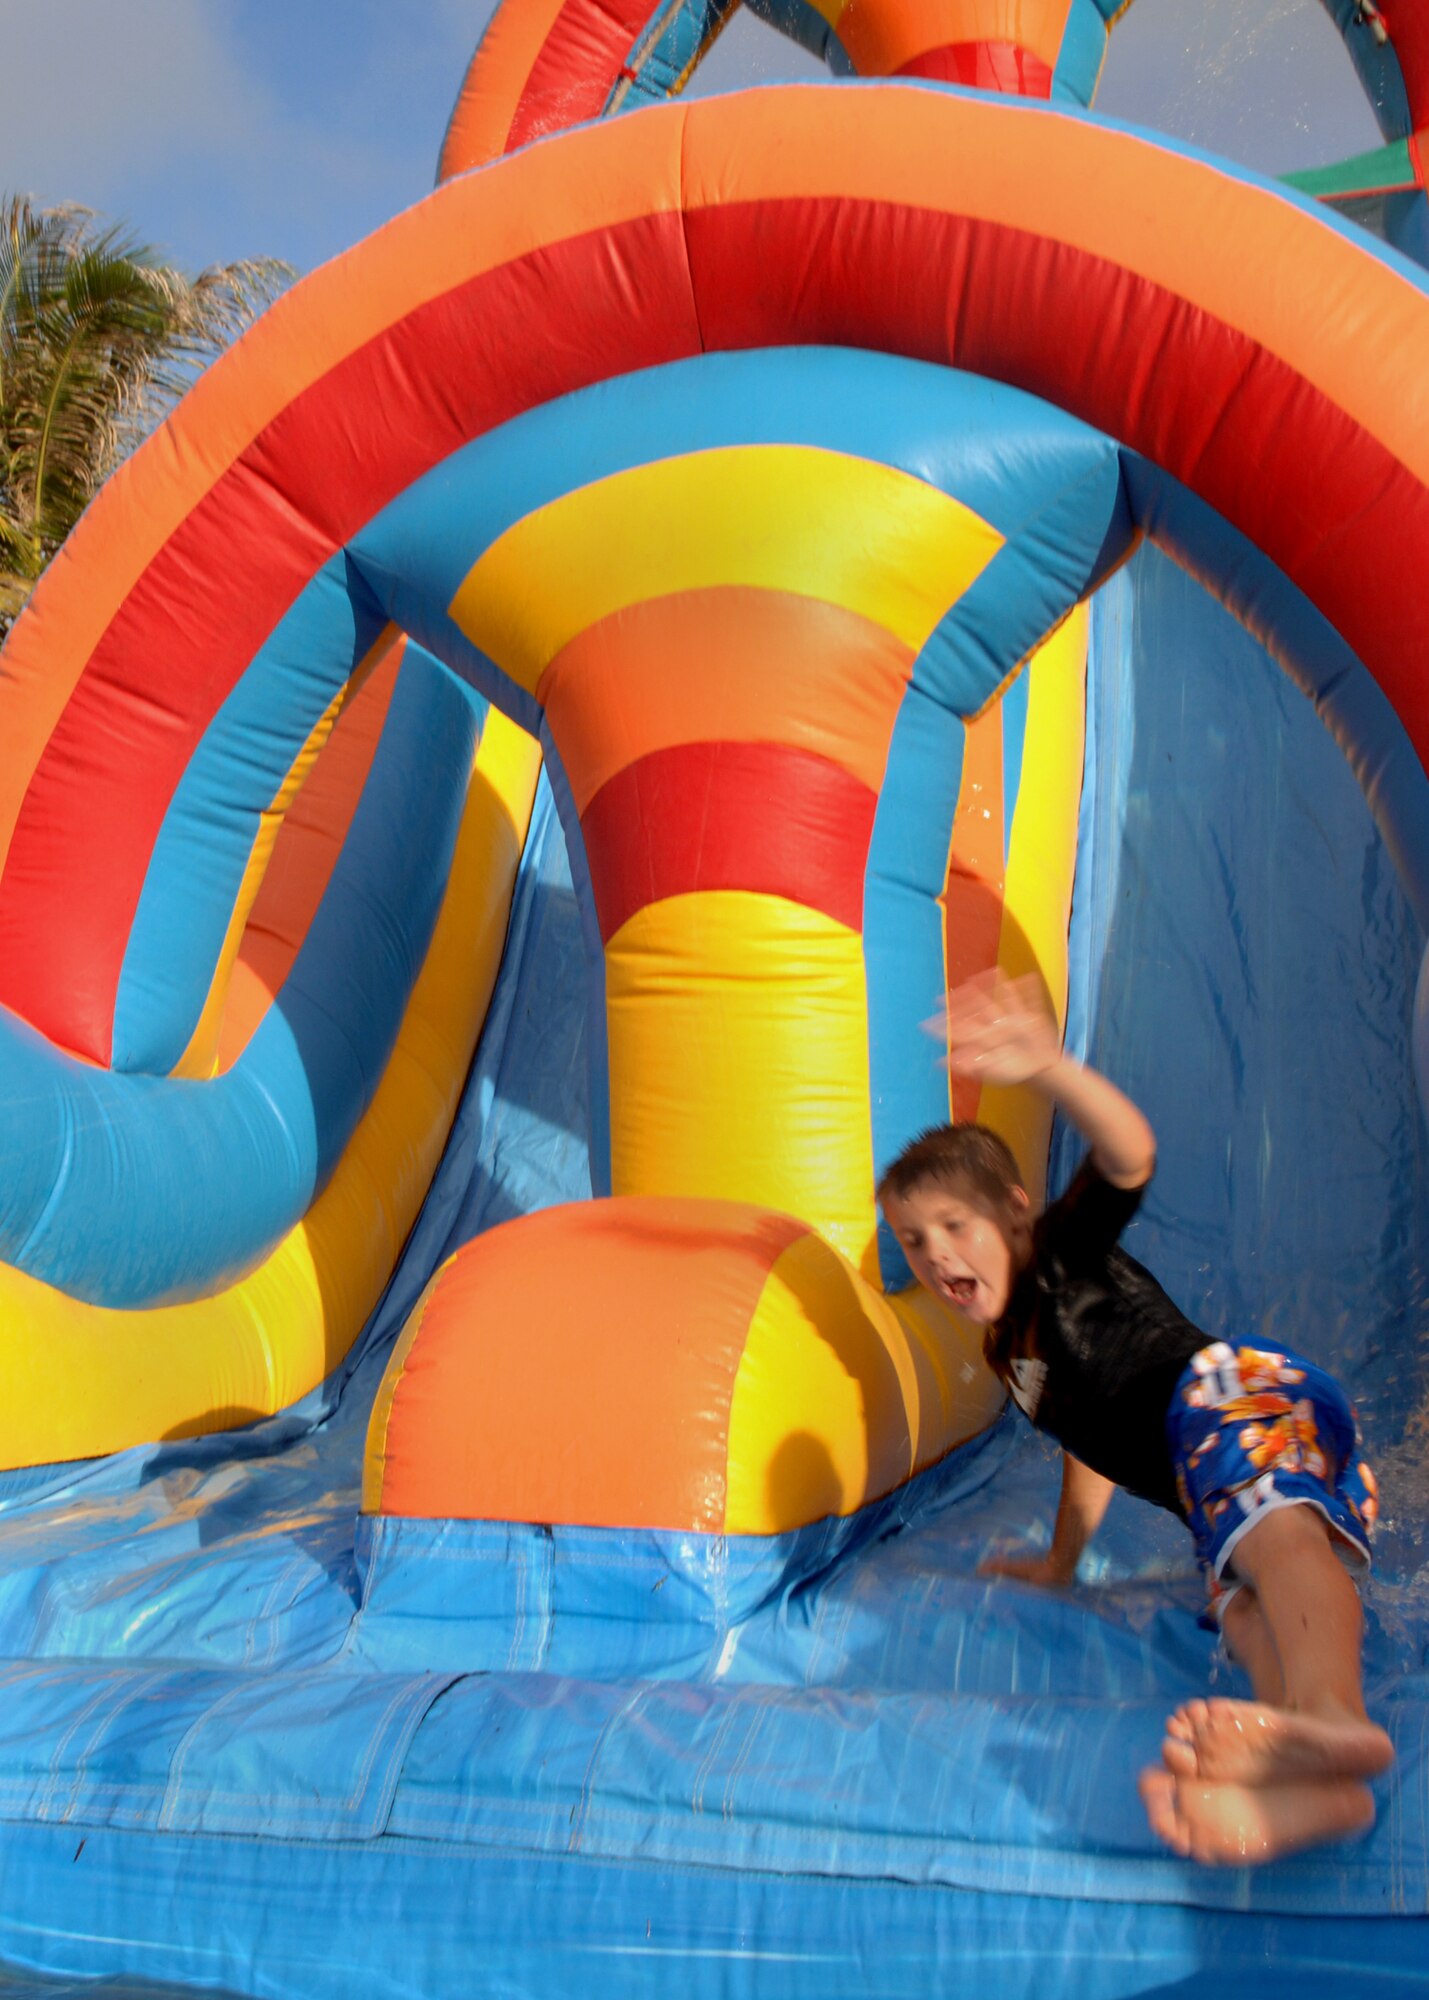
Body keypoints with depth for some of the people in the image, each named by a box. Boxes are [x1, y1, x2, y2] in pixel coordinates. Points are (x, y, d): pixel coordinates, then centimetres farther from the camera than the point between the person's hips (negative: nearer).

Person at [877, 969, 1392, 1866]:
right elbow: (1095, 1447, 43)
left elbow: (1129, 1155, -14)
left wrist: (1048, 1069, -33)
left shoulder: (1067, 1252, 7)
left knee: (1270, 1531, -39)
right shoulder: (1011, 1352, 30)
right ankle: (1317, 1783, -57)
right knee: (1244, 1603, -25)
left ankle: (1332, 1716, -70)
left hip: (1237, 1387, -7)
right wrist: (1060, 1564, 50)